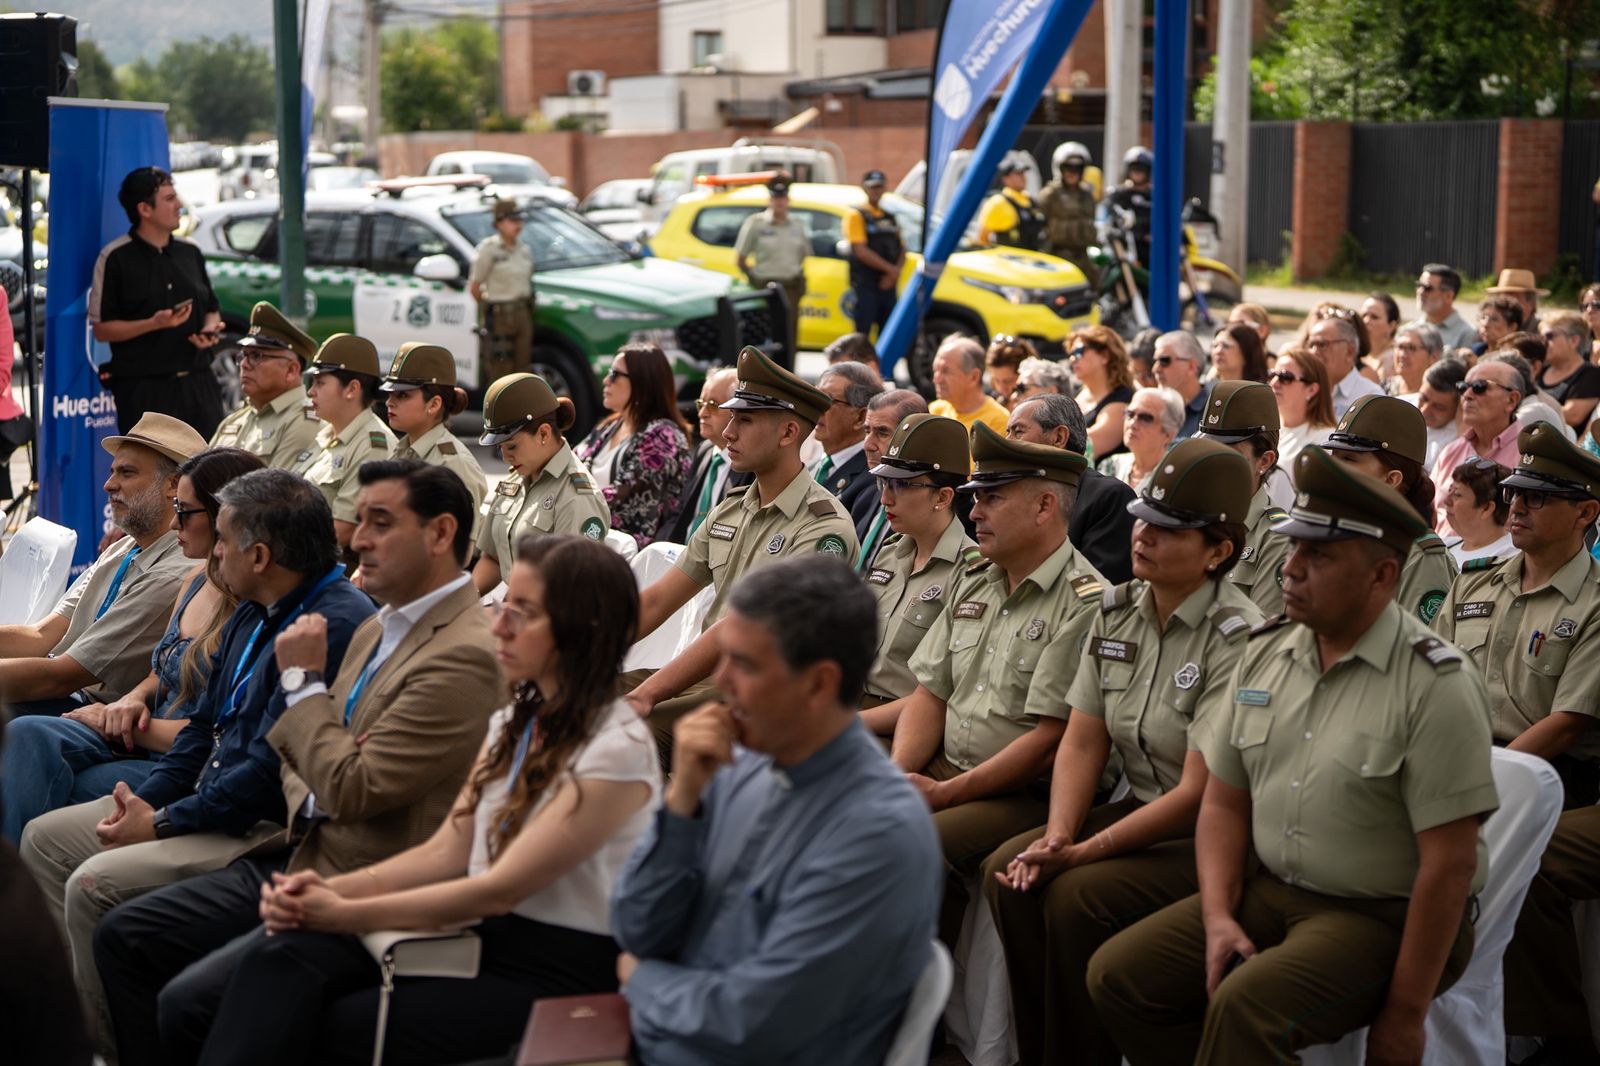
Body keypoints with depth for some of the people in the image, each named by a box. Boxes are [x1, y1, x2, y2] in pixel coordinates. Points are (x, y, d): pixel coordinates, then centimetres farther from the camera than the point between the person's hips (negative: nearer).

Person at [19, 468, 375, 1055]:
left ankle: (100, 1043, -6)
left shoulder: (336, 625, -23)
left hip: (269, 827, -11)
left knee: (94, 884, -24)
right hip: (212, 797, 11)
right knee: (44, 838, 11)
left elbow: (269, 770, -25)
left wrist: (161, 824, -17)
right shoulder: (254, 615, 11)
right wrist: (145, 800, 2)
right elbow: (205, 725, 18)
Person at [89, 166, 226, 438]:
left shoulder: (190, 253, 14)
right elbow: (101, 329, -6)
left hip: (198, 383, 5)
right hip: (144, 389, -5)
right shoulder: (116, 258, -4)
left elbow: (212, 310, 22)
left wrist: (210, 330, -1)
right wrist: (154, 323, -18)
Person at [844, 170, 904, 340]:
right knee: (863, 336, -10)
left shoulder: (890, 218, 19)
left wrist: (895, 272, -7)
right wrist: (890, 269, -14)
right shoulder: (856, 216, -2)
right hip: (865, 285, -6)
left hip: (887, 286, 7)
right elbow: (860, 251, -13)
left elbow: (901, 251, 14)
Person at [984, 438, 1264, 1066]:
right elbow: (1082, 743, 5)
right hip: (1139, 810, 7)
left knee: (1076, 896, -26)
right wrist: (1056, 838, -12)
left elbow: (1197, 793, -21)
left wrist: (1081, 853, -20)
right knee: (1007, 872, -12)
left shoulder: (1235, 638, -19)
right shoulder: (1117, 613, 4)